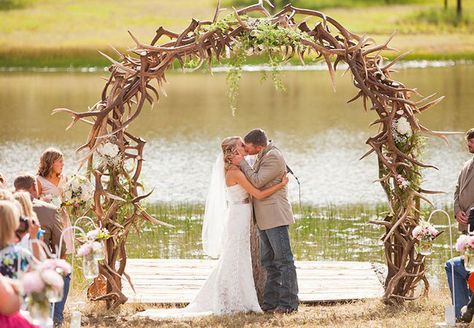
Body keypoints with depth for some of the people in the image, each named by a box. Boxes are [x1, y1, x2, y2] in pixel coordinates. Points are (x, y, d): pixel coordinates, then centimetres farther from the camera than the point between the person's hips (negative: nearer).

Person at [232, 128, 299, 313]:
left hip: (275, 217, -11)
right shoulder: (264, 156, 15)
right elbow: (255, 181, 23)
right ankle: (271, 303, 14)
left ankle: (288, 303, -6)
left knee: (283, 260, -7)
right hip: (265, 220, 11)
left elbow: (257, 181, -19)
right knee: (269, 263, 11)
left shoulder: (273, 157, -16)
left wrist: (242, 163, -12)